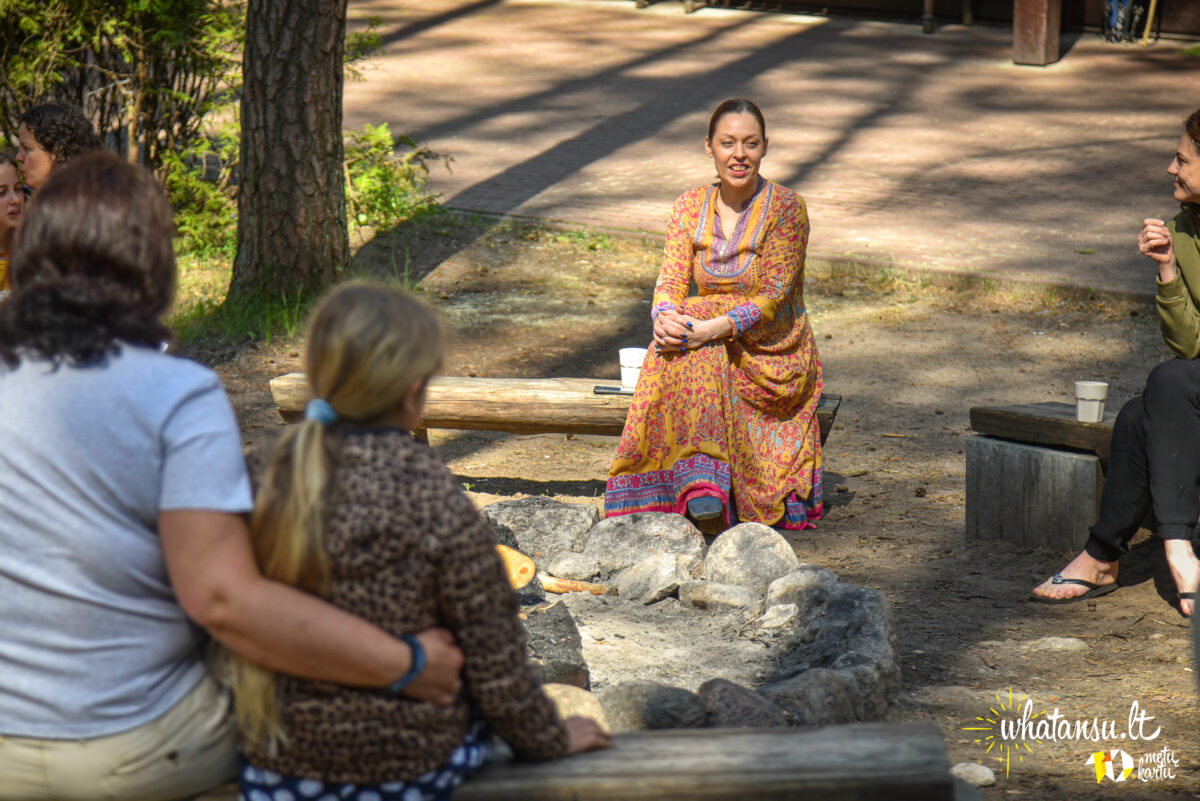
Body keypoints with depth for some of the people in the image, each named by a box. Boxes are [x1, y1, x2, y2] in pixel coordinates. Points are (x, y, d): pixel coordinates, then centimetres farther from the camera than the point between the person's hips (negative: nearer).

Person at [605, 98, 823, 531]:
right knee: (676, 336, -31)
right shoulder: (690, 207, 5)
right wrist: (665, 315, -26)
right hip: (713, 349, 4)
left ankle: (703, 476, -35)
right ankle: (700, 478, -39)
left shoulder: (786, 208, -9)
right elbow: (671, 281, -2)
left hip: (774, 356, -4)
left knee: (696, 347, -33)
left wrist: (715, 327, -32)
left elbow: (772, 298, -16)